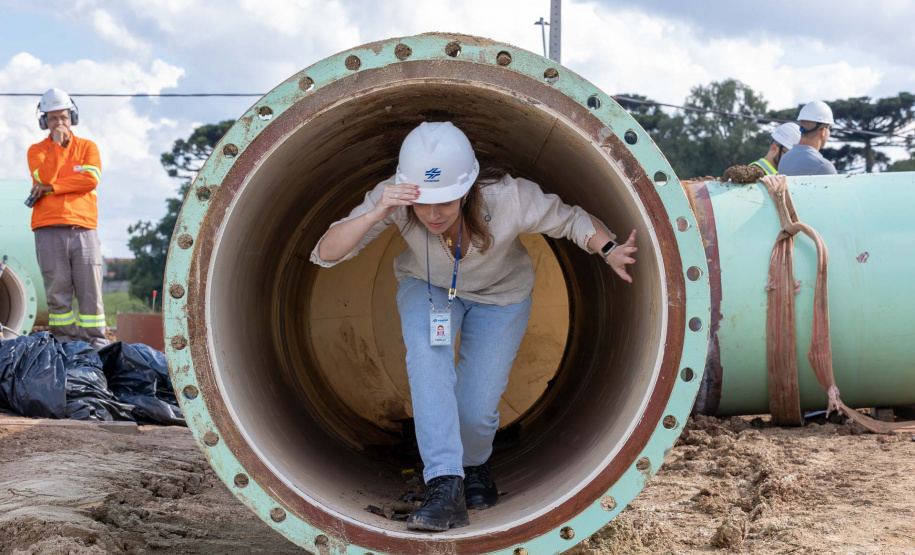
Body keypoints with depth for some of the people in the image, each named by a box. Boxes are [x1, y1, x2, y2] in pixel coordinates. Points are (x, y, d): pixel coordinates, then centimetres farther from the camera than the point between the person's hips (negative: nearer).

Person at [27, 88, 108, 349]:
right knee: (58, 293, -1)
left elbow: (90, 180, -5)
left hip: (83, 229, 0)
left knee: (90, 292, -3)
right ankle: (65, 344, 3)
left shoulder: (88, 147, 14)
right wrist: (57, 145, -3)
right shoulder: (37, 150, 13)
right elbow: (44, 177, -7)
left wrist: (50, 188, -6)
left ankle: (97, 345, -1)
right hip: (49, 231, 0)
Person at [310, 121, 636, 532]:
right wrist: (377, 213, -50)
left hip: (499, 294, -1)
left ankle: (475, 464, 29)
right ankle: (445, 487, -33)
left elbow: (572, 220, -19)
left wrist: (609, 250, -38)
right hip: (427, 286, 1)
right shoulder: (394, 197, -32)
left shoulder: (508, 198, -36)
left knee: (476, 409, -9)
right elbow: (326, 254, -34)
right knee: (427, 353, -33)